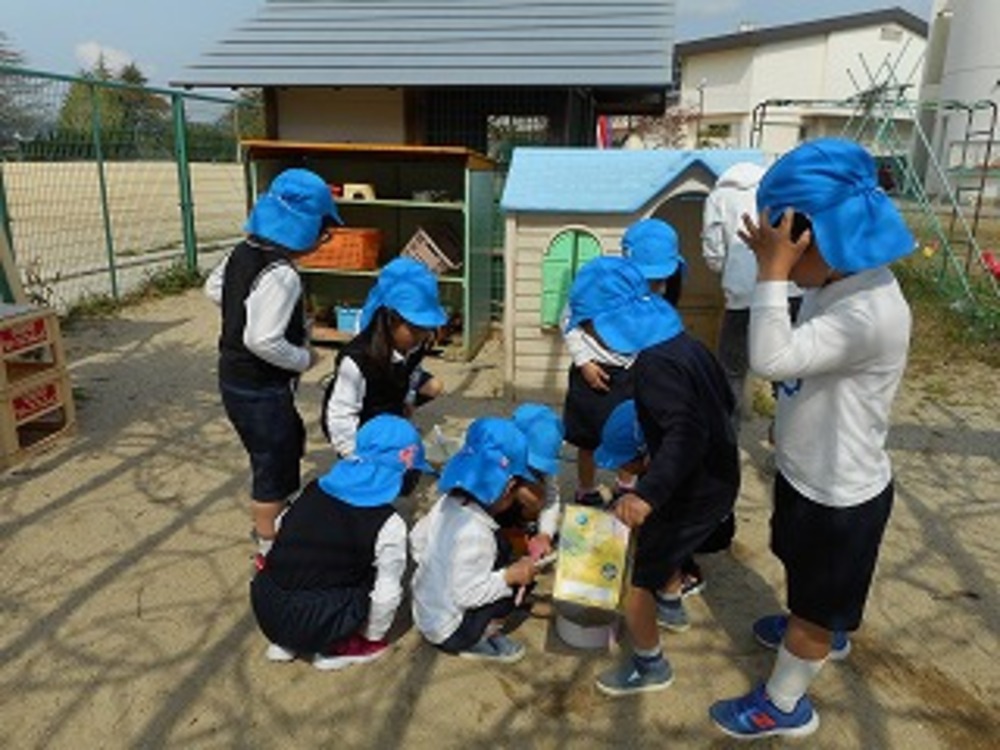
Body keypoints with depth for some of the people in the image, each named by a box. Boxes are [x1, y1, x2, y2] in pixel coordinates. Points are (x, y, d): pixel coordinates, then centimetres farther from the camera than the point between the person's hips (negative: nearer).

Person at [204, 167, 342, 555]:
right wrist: (305, 359, -16)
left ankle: (268, 525, 44)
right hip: (260, 391, -10)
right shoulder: (282, 275, -27)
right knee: (272, 466, 8)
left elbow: (213, 288, 18)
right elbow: (263, 342, -32)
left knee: (290, 443, 27)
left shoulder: (243, 251, 1)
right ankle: (269, 549, 27)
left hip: (235, 378, 10)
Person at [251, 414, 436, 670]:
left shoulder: (317, 488, 5)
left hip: (265, 604, 6)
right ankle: (335, 649, 11)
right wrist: (372, 636, 12)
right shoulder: (388, 524, -12)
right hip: (309, 625, -6)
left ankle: (286, 642, 22)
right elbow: (386, 595, -8)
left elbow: (279, 530, 14)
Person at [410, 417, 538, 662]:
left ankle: (479, 631, 9)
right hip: (449, 631, -8)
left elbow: (417, 539, 6)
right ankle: (476, 640, -2)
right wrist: (511, 576, -24)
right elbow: (466, 594, -29)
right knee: (522, 579, -11)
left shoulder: (448, 503, -8)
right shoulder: (475, 533, -31)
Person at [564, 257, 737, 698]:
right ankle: (670, 603, 53)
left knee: (629, 573, 3)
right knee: (652, 535, 32)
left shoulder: (655, 364, -27)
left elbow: (686, 434, -37)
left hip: (698, 490, -10)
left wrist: (647, 493, -47)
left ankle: (649, 666, 23)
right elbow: (723, 400, 14)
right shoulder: (683, 344, 2)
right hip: (716, 475, 10)